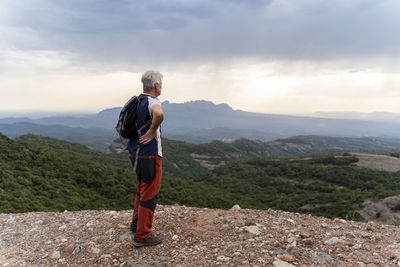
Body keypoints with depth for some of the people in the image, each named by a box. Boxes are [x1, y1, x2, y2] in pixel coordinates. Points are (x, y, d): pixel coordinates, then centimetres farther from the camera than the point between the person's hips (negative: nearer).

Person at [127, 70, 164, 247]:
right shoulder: (152, 102, -17)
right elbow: (159, 114, -42)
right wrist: (152, 131, -26)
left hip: (135, 153, 9)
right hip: (150, 155, -9)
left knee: (143, 189, 24)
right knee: (150, 194, 2)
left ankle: (136, 224, 36)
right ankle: (142, 236, 12)